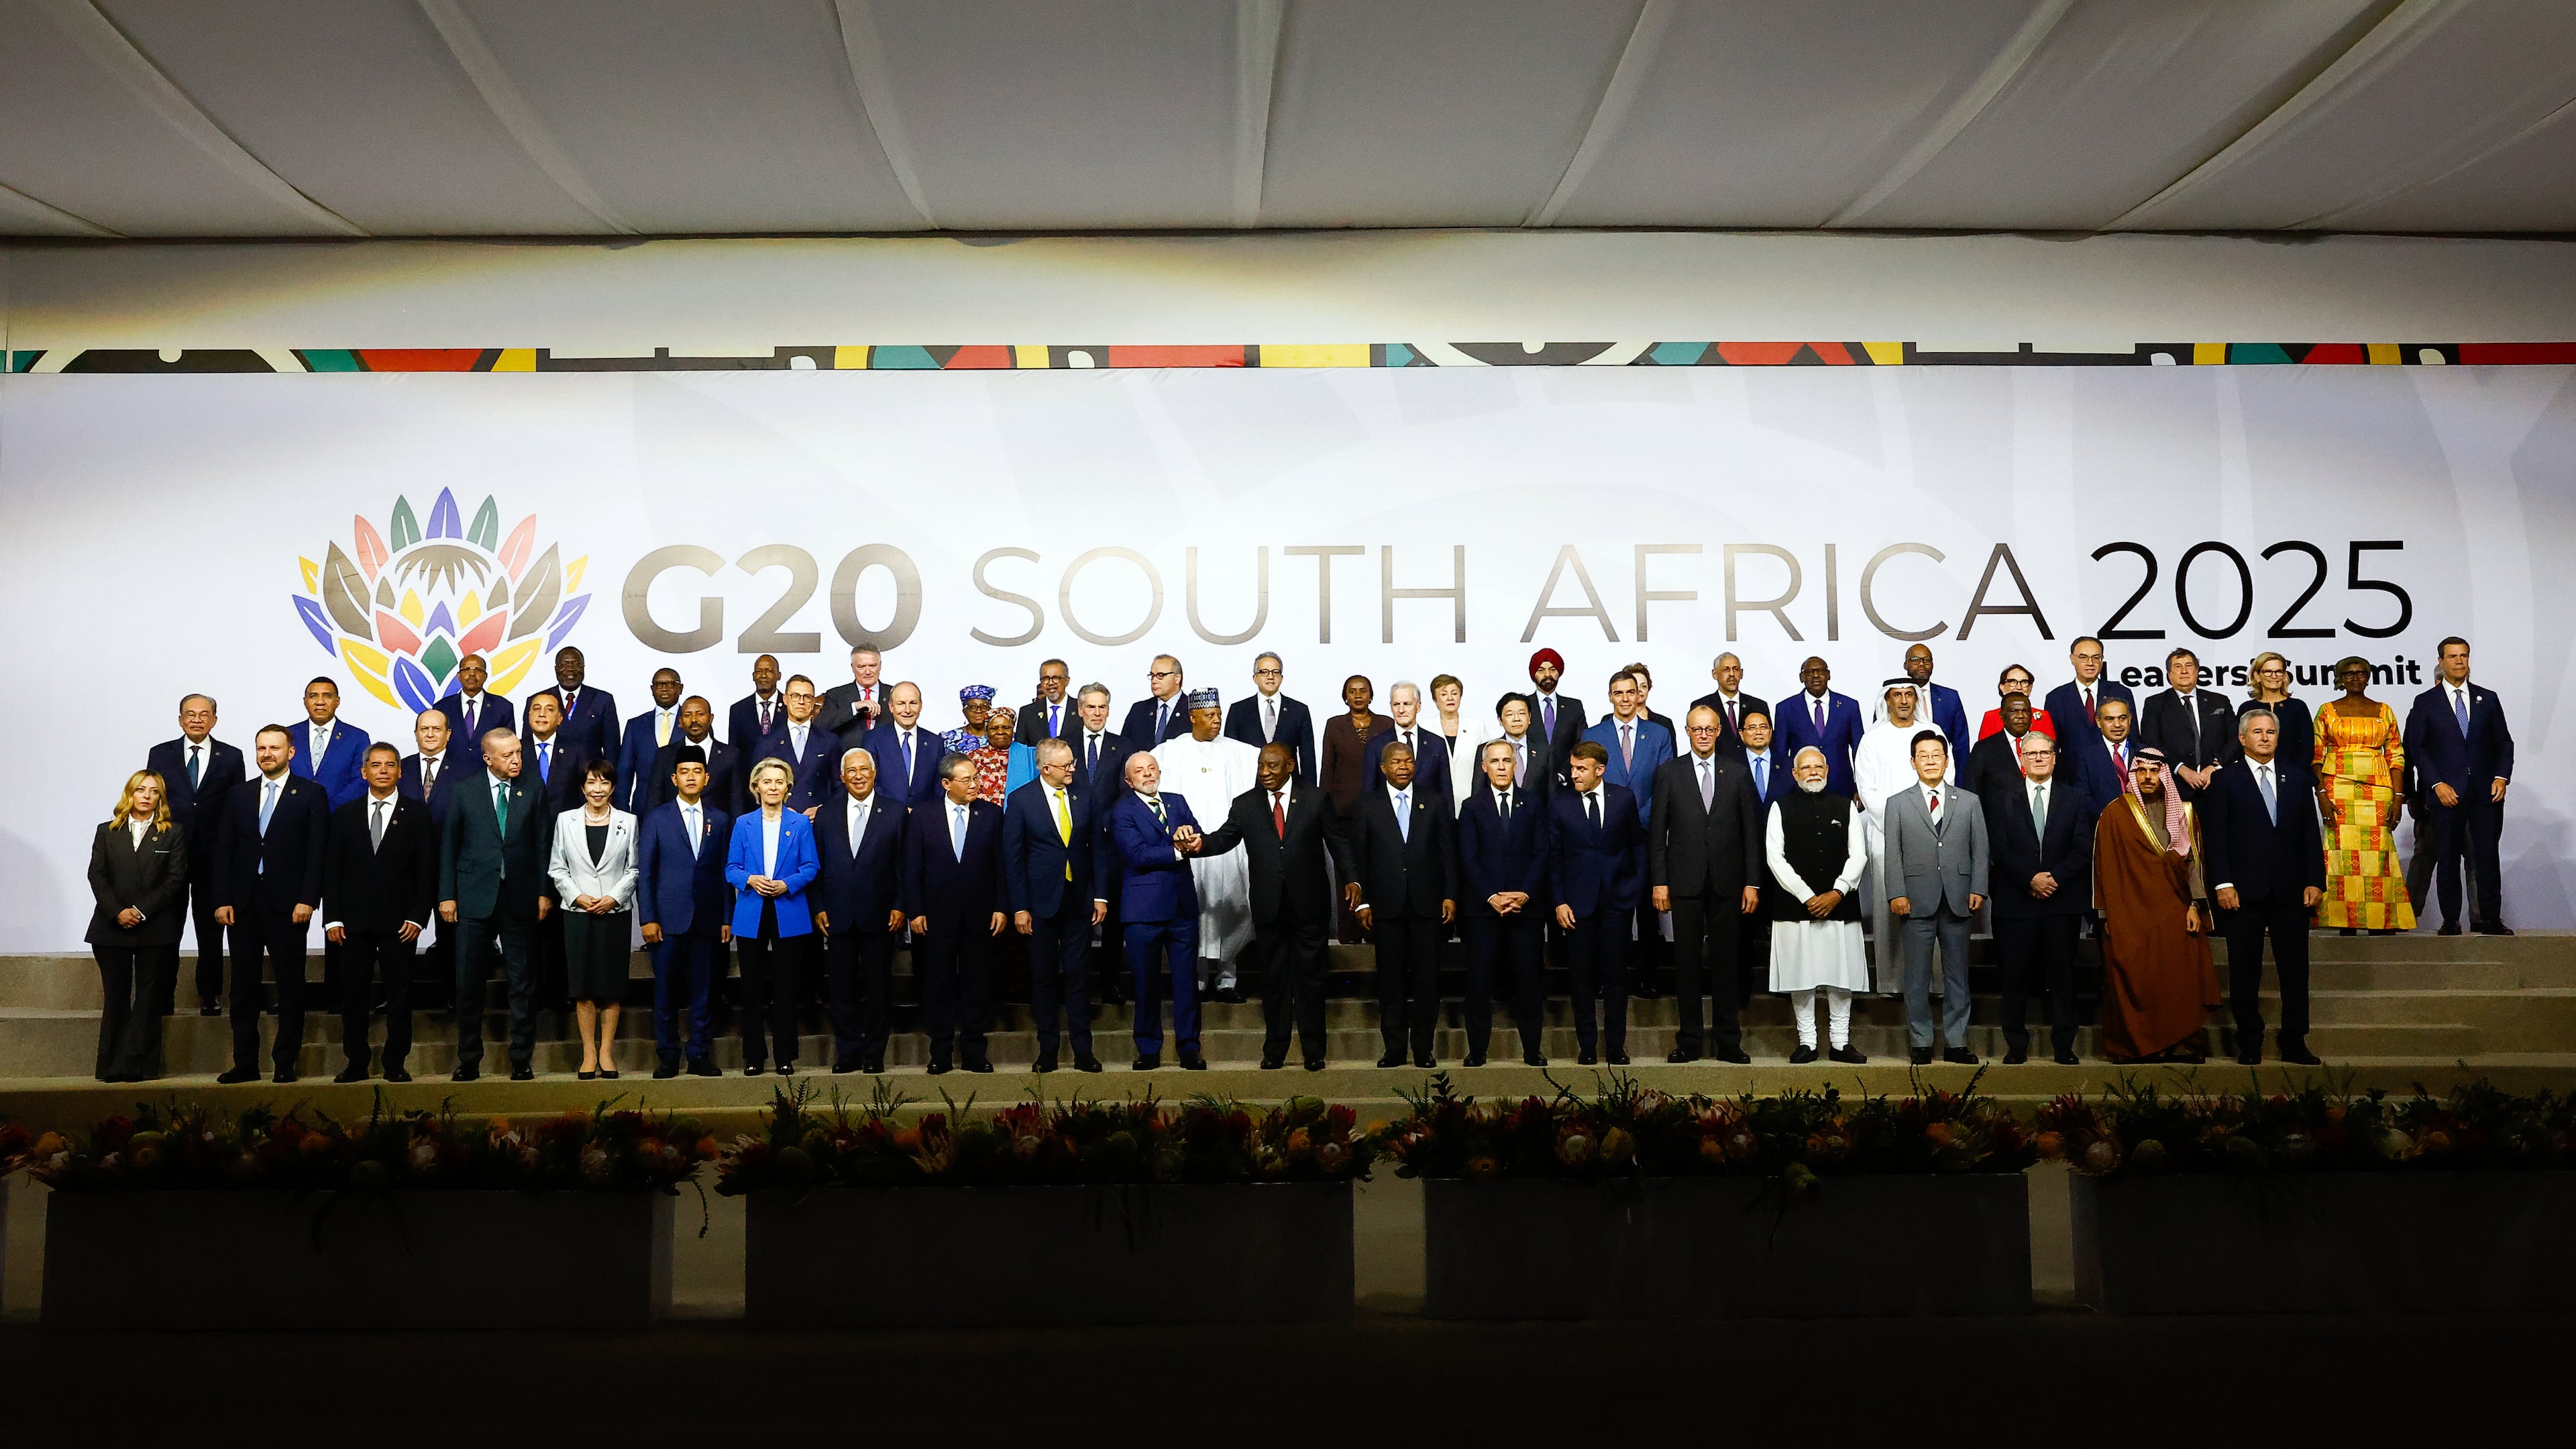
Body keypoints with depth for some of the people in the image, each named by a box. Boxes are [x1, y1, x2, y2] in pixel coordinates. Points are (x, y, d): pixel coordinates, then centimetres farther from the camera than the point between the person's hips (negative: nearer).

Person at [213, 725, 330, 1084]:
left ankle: (286, 1063, 7)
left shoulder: (311, 794, 2)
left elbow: (317, 851, -4)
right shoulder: (239, 796, 13)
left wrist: (307, 900, -12)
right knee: (243, 986, 6)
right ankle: (245, 1063, 12)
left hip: (288, 904, -4)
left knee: (290, 985, 1)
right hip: (244, 904, 4)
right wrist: (222, 900, 1)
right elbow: (224, 851, 11)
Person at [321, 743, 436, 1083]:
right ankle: (356, 1064, 14)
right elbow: (332, 870, 8)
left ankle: (395, 1065, 10)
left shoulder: (418, 814, 5)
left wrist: (418, 916, -7)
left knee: (399, 998, 1)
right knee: (353, 997, 4)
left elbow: (428, 871, 1)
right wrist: (332, 918, 0)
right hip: (354, 924, 2)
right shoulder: (345, 815, 10)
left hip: (399, 924, -2)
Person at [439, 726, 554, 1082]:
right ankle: (469, 1060, 16)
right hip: (475, 899, 0)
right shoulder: (465, 792, 4)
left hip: (521, 899, 0)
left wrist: (545, 892, -1)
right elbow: (449, 845, 5)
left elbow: (544, 845, 4)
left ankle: (522, 1060, 12)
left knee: (523, 984, 4)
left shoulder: (534, 790, 4)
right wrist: (447, 895, 0)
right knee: (469, 984, 5)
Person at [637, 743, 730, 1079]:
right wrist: (648, 919, -5)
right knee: (666, 991, 1)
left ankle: (699, 1056, 12)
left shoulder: (721, 821, 11)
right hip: (669, 919, -2)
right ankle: (668, 1057, 11)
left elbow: (726, 872, 10)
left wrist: (727, 919, 5)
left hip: (708, 919, 2)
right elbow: (644, 872, 2)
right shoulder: (657, 819, 5)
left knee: (702, 990, 4)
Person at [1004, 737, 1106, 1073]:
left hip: (1078, 901, 2)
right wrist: (1019, 908, -8)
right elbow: (1012, 856, -4)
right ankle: (1047, 1051, 14)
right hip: (1041, 903, -2)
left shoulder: (1083, 797, 4)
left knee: (1077, 977, 4)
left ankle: (1083, 1051, 9)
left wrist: (1101, 895, 2)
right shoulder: (1021, 800, -5)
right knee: (1044, 979, 6)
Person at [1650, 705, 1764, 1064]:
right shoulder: (1669, 772, 5)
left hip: (1727, 883, 1)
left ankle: (1728, 1042, 12)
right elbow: (1657, 832, 3)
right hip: (1685, 883, -1)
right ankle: (1689, 1042, 10)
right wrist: (1659, 882, -4)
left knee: (1725, 964, 5)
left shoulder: (1738, 772, 7)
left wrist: (1752, 883, 0)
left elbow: (1751, 830, 5)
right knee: (1688, 963, 3)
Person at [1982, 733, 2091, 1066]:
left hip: (2063, 900, 1)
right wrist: (2031, 879, -12)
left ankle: (2063, 1046, 10)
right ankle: (2016, 1046, 9)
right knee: (2016, 975, 1)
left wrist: (2055, 877, -12)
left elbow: (2083, 849, 2)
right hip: (2017, 900, -1)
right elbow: (2000, 848, -1)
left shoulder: (2074, 798, 11)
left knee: (2063, 974, 3)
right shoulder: (2003, 798, 8)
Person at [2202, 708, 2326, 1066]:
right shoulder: (2226, 781, 2)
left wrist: (2315, 881, 3)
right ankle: (2249, 1045, 11)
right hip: (2244, 891, -3)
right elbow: (2215, 835, -3)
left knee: (2295, 970, 4)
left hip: (2291, 890, 3)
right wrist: (2223, 883, -11)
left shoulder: (2296, 777, 12)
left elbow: (2310, 832, 10)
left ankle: (2294, 1044, 13)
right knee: (2245, 972, 3)